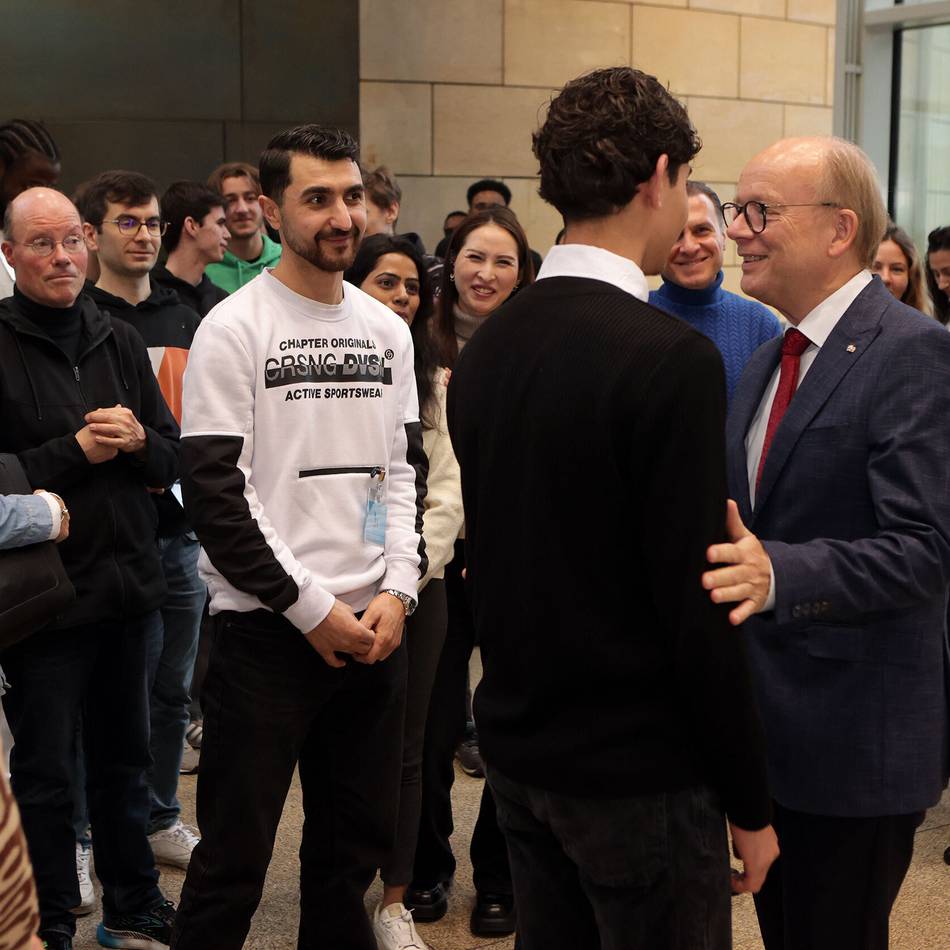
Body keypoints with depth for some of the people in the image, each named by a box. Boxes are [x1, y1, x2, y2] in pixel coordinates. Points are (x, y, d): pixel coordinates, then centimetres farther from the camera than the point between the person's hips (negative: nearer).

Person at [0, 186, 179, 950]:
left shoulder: (120, 342, 8)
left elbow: (173, 458, 10)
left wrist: (136, 440, -10)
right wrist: (76, 450, -16)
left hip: (128, 586, 5)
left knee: (125, 760, 17)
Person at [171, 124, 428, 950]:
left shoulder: (388, 330, 11)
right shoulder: (234, 327, -7)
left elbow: (405, 470, 13)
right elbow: (215, 492, -11)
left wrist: (398, 589, -1)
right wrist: (312, 608, -12)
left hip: (375, 626, 6)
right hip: (268, 629, -5)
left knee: (357, 845, 15)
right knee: (234, 858, 2)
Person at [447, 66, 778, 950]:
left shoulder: (485, 346, 3)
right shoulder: (672, 358, -20)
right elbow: (695, 608, -19)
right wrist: (749, 803, -9)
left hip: (517, 749, 7)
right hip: (637, 771, -7)